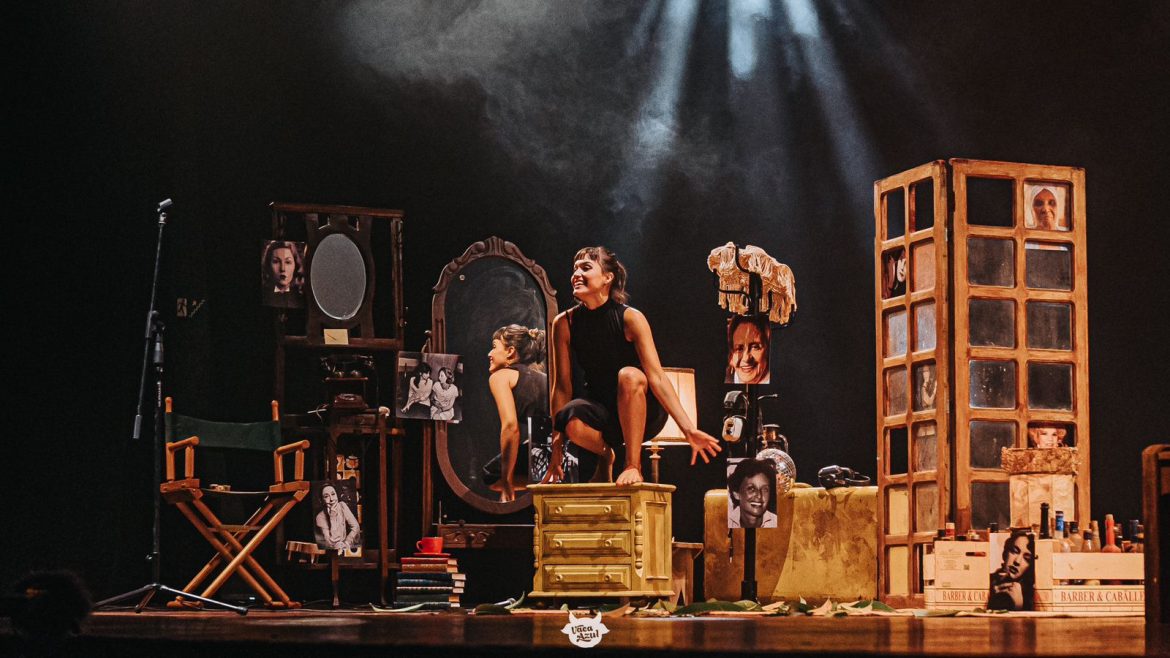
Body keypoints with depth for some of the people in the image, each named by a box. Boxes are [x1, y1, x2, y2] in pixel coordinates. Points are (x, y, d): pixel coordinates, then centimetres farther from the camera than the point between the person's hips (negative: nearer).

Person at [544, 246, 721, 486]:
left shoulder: (631, 319, -16)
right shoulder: (564, 324, -8)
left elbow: (657, 378, -21)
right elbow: (562, 385, -6)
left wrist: (688, 429, -31)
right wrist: (557, 442, -11)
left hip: (643, 410, -2)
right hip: (601, 409, 2)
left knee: (629, 375, -35)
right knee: (571, 421, -33)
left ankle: (633, 466, -24)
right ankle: (605, 455, 3)